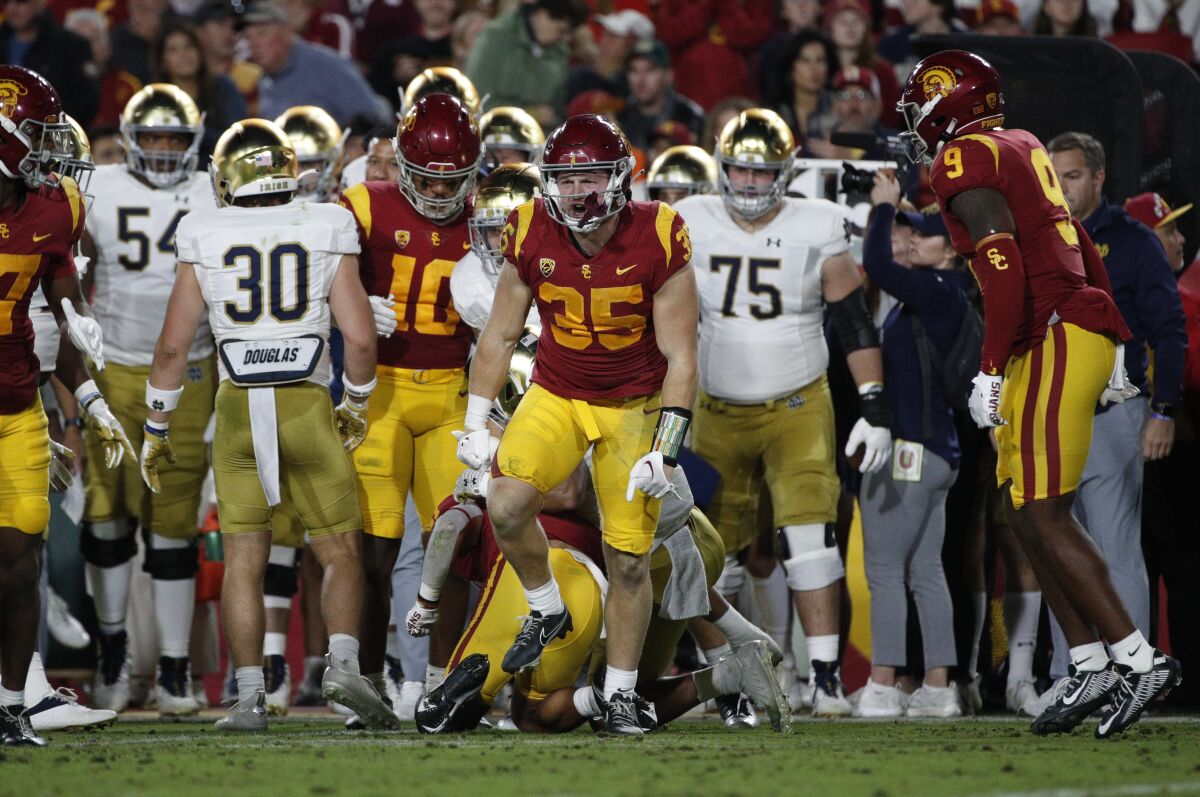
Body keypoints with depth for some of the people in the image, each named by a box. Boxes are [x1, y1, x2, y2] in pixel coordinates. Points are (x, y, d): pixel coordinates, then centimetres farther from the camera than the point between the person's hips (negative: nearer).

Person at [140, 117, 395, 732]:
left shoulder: (205, 243, 1)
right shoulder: (326, 236, 0)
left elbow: (172, 346, 2)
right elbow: (360, 339, -3)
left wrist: (155, 431, 12)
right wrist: (357, 404, 15)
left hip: (238, 410, 1)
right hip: (307, 406, -1)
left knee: (243, 560, 7)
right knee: (340, 553, 10)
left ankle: (249, 697, 1)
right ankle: (343, 664, -12)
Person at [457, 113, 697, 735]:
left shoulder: (658, 243, -19)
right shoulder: (532, 238, -11)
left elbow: (680, 359, -14)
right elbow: (499, 337, 2)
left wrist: (665, 451, -20)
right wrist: (475, 424, -1)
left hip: (636, 405, -2)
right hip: (556, 396, 2)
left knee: (629, 560, -1)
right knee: (507, 505, -23)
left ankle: (620, 695, 15)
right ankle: (547, 611, 4)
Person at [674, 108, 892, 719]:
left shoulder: (817, 231, -6)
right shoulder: (693, 228, -1)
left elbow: (855, 325, -2)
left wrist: (875, 408, -8)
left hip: (797, 409, -3)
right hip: (718, 412, 3)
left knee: (808, 535, -18)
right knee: (716, 551, 7)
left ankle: (826, 674, -17)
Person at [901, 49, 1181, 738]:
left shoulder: (965, 161, -9)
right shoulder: (1023, 150, 19)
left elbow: (1005, 274, -19)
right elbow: (1085, 255, 22)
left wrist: (990, 371, -18)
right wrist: (1116, 347, 24)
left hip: (1052, 340, -9)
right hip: (1088, 329, 9)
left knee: (1044, 515, -8)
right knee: (1025, 510, 10)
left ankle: (1139, 659, -9)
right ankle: (1092, 668, 9)